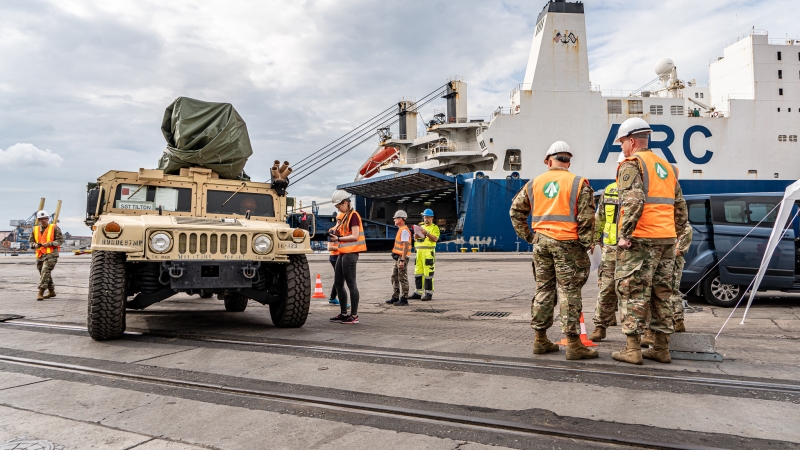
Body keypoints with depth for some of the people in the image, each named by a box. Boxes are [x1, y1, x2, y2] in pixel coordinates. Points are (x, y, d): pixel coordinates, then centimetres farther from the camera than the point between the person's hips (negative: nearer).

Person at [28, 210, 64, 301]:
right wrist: (35, 245, -5)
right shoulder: (35, 229, 12)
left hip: (51, 254, -6)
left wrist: (49, 244, -18)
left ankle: (40, 293, -18)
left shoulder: (54, 228, -2)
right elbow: (30, 240, 17)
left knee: (45, 272, -17)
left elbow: (60, 240, -5)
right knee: (45, 274, 13)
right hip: (40, 255, 6)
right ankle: (51, 291, 27)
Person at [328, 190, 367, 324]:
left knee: (351, 284, -6)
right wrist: (336, 233, 5)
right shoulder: (345, 216, 18)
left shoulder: (353, 215, -10)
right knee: (338, 284, 12)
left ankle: (354, 316, -1)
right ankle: (344, 314, 20)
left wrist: (338, 238, -19)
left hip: (350, 253, -10)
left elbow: (354, 236, -18)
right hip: (342, 253, 10)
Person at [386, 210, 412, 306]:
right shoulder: (400, 230, 16)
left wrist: (402, 260, -25)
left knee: (403, 279, -4)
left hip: (402, 258, -10)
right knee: (395, 278, 15)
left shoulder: (404, 231, -15)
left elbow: (406, 246, -22)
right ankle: (395, 297, 23)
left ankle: (404, 299, 2)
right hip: (398, 258, 10)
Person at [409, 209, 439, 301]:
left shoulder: (434, 227, 2)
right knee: (418, 272, 6)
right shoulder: (420, 226, 21)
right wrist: (415, 236, -1)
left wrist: (427, 233, -22)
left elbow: (435, 239, -12)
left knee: (428, 273, -7)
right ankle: (418, 293, 12)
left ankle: (429, 294, -2)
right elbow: (415, 239, 21)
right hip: (419, 251, 6)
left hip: (428, 252, -6)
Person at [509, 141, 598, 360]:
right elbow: (586, 218, -9)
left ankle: (540, 340, 18)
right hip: (567, 243, -4)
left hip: (541, 242, 4)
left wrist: (528, 236, 13)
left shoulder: (534, 183, 10)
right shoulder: (578, 183, -2)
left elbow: (516, 210, 11)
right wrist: (587, 244, -2)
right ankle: (573, 344, 3)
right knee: (569, 292, 0)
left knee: (543, 289, 11)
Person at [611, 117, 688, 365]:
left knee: (634, 293, -2)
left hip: (640, 240, -8)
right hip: (666, 238, 8)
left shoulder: (632, 164, -5)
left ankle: (632, 349, 1)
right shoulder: (666, 166, 20)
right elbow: (680, 205, 20)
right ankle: (662, 348, 19)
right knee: (661, 294, 13)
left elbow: (633, 201, -20)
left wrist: (624, 234, -18)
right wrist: (674, 233, 23)